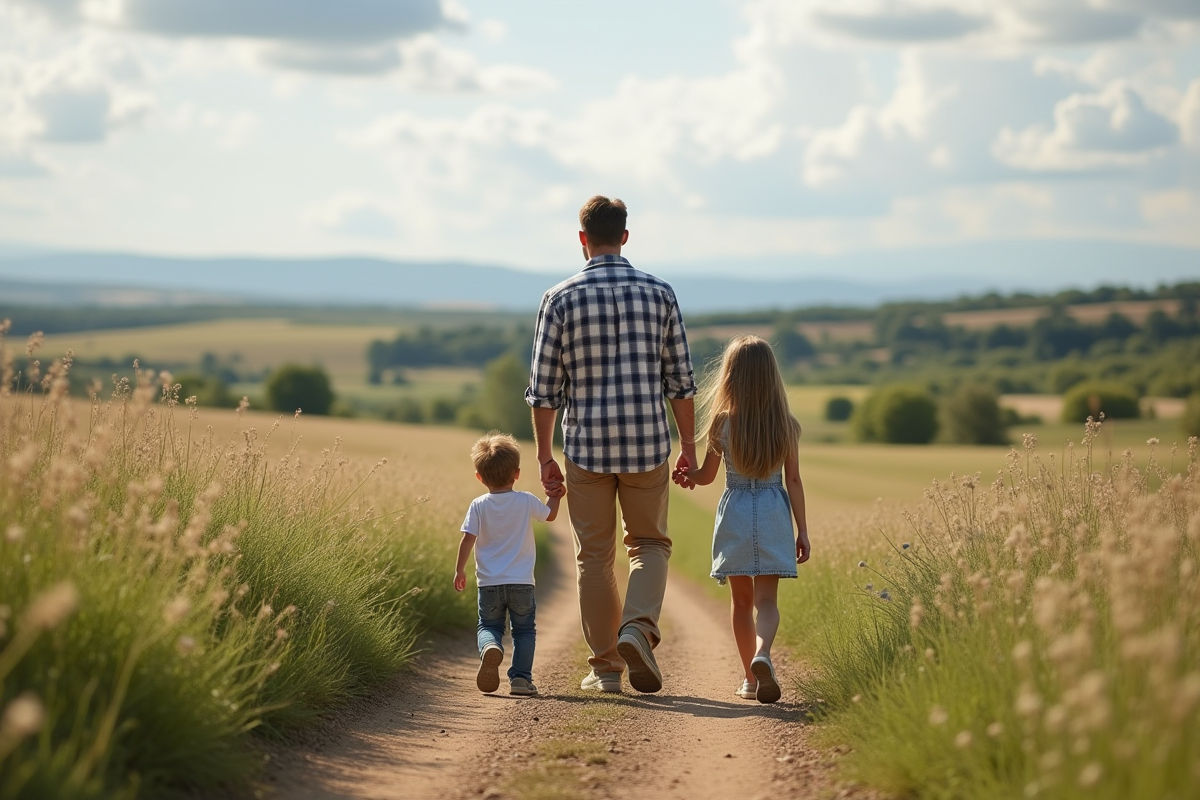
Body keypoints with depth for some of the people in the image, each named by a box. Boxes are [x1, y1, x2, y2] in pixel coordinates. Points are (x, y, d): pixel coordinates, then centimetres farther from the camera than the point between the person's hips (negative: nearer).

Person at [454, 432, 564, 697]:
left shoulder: (478, 506, -5)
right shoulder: (526, 501, -2)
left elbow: (468, 539, -8)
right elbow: (550, 515, 16)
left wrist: (460, 570, 1)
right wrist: (555, 497, 35)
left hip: (489, 583, 0)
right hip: (522, 582, 0)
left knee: (488, 626, 13)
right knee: (525, 630, 12)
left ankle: (490, 647, -20)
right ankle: (520, 677, 2)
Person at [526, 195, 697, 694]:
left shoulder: (560, 299, -3)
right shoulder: (659, 293, 0)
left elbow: (544, 386, -2)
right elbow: (679, 379, 2)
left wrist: (544, 455, 6)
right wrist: (688, 444, 11)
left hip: (587, 447, 0)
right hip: (647, 445, 1)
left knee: (594, 555, 10)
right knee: (650, 543, 16)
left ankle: (606, 666, 11)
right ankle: (639, 626, -8)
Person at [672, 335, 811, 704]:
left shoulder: (722, 422, -6)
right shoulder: (785, 424, -3)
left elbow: (706, 476, 4)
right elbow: (793, 481, -1)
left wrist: (685, 476, 24)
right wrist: (802, 530, 5)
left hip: (735, 514, 0)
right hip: (774, 516, 0)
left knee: (742, 600, 12)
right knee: (766, 599, -1)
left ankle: (750, 678, 17)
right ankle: (762, 654, -30)